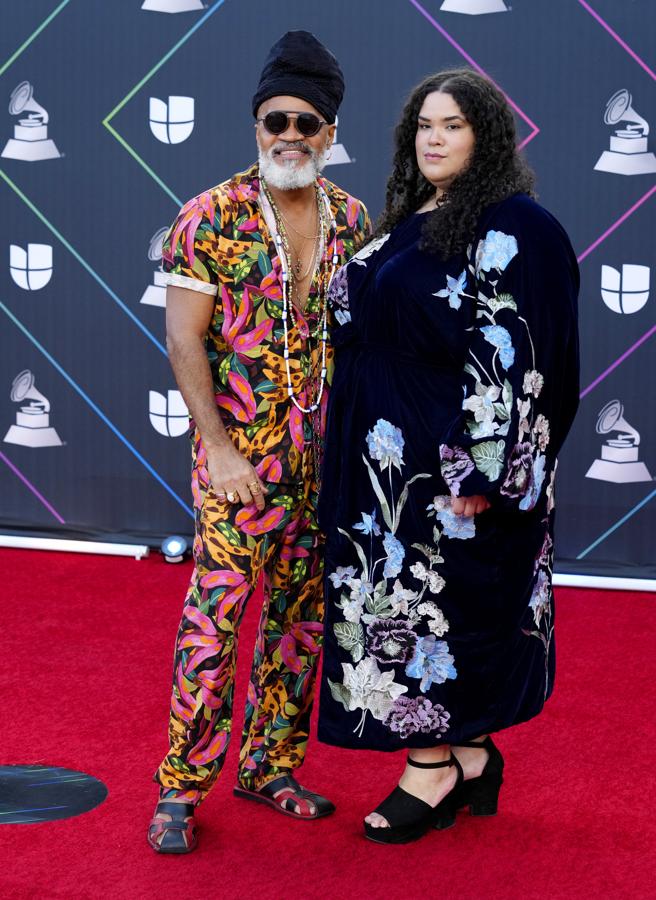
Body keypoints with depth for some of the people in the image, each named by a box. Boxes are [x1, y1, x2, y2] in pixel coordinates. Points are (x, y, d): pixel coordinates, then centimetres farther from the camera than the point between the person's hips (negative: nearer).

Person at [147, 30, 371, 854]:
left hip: (327, 459, 5)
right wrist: (219, 446, -15)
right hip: (241, 458, -5)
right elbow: (184, 338, -10)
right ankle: (180, 787, 5)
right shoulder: (211, 219, -8)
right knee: (216, 615, -6)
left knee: (302, 618, 11)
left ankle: (269, 764, 25)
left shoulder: (352, 221, 7)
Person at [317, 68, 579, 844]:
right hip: (389, 457, 8)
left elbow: (513, 353, -18)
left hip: (450, 458, -8)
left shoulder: (512, 227, -11)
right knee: (408, 600, 10)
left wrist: (484, 472, -22)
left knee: (432, 604, -3)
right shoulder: (408, 226, 14)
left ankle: (432, 771, 9)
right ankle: (470, 759, 21)